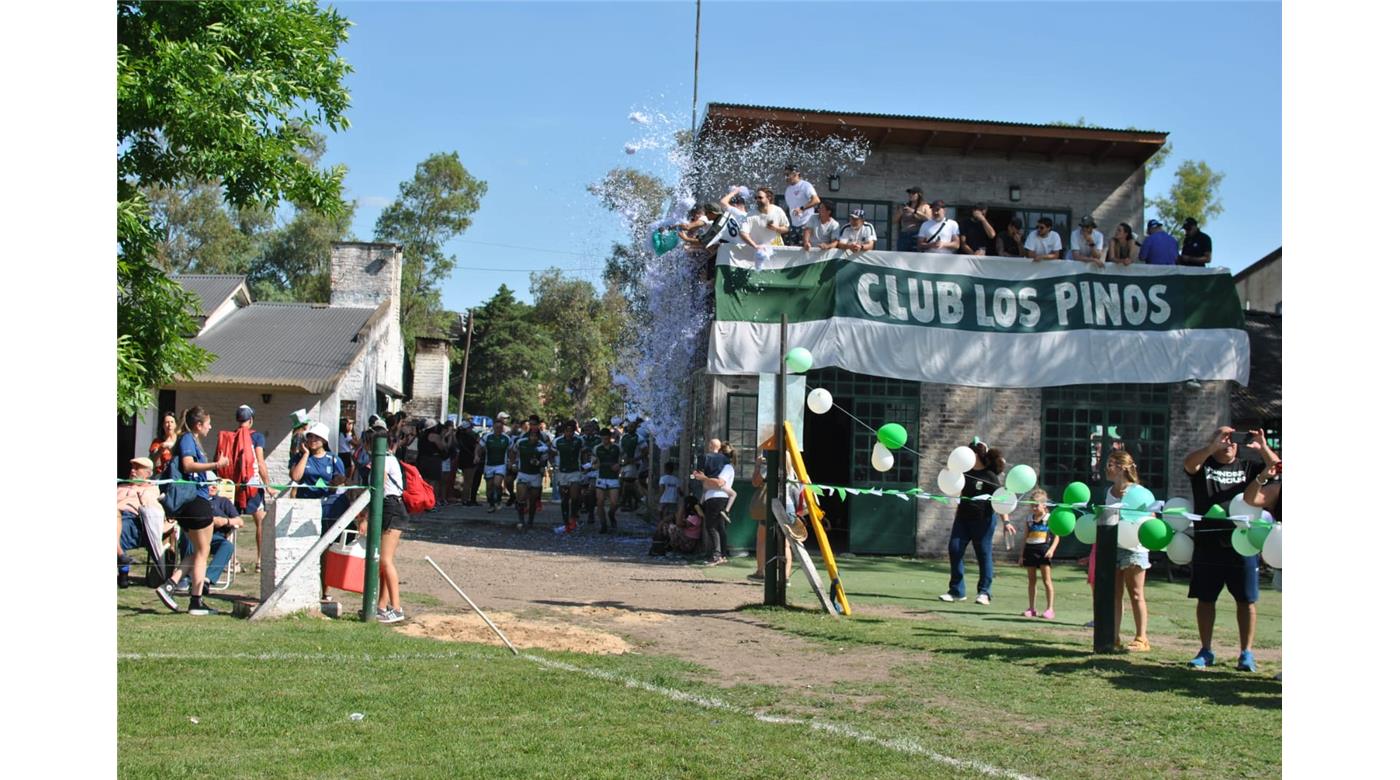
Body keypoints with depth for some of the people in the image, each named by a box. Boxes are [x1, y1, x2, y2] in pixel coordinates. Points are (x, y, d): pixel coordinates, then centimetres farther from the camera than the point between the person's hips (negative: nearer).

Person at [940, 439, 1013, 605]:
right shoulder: (966, 470, 7)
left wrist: (1006, 521, -21)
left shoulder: (990, 477, -10)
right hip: (963, 517, 6)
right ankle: (956, 591, 5)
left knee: (983, 554, 1)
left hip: (983, 520, -6)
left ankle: (984, 592, 10)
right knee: (954, 549, -1)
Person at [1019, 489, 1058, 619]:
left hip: (1043, 551, -5)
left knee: (1046, 580, -5)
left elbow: (1056, 536, -3)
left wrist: (1052, 549, -17)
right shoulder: (1029, 520, 11)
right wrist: (1022, 555, 12)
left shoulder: (1050, 518, -2)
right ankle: (1031, 609, 12)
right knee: (1031, 580, 7)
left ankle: (1050, 608, -3)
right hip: (1030, 550, 5)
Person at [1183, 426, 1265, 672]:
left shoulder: (1248, 467, 12)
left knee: (1245, 600, 2)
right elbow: (1188, 464, -14)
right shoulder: (1203, 466, 8)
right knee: (1205, 599, 5)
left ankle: (1246, 653, 10)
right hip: (1208, 543, 0)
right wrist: (1213, 446, -27)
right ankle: (1206, 651, 14)